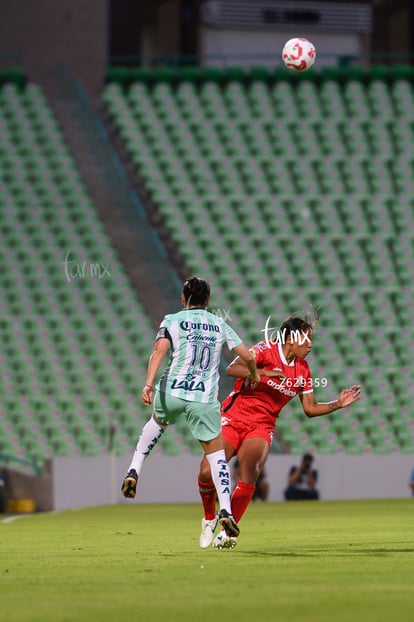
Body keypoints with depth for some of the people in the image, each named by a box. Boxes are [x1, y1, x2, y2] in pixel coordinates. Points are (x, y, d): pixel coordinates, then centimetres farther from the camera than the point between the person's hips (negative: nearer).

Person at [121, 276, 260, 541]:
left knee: (158, 421, 34)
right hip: (204, 399, 0)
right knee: (216, 451, 7)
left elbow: (159, 351, -12)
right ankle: (226, 511, -5)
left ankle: (134, 471, 23)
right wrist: (253, 375, 30)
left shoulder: (173, 320, 5)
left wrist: (149, 384, -20)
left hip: (171, 391, 0)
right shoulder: (220, 325, 11)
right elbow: (247, 356, 9)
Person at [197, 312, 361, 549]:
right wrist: (264, 372, -34)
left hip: (262, 427, 3)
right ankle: (210, 518, 17)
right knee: (207, 472, -14)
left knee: (250, 468, -27)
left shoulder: (302, 369, 8)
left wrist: (338, 404, 1)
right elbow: (232, 369, -23)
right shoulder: (266, 350, -9)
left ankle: (228, 532, -20)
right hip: (233, 418, -3)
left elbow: (310, 408, 15)